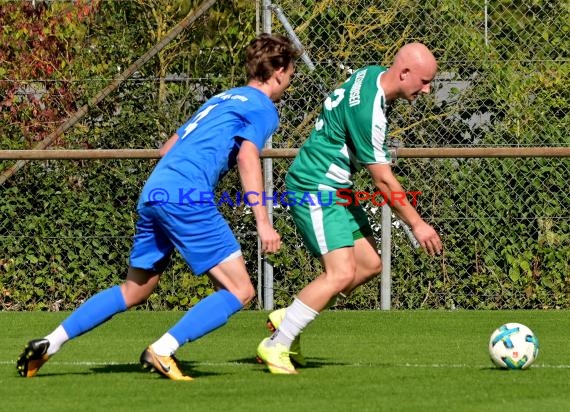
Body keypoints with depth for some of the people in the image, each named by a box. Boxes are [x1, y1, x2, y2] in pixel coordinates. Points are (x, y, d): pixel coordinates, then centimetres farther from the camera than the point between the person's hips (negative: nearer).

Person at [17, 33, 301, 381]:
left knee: (134, 292, 20)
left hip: (153, 193, 9)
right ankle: (163, 351, -17)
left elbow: (168, 148, 30)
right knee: (240, 290, -6)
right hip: (187, 195, -9)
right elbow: (247, 156, -15)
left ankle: (50, 342, 13)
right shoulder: (263, 108, 3)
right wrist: (263, 222, -19)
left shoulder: (222, 98, 28)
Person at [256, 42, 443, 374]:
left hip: (336, 191, 11)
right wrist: (417, 225, -14)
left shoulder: (373, 74, 3)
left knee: (370, 265, 8)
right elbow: (383, 179, -21)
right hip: (316, 190, -10)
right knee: (342, 273, -18)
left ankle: (288, 319, 16)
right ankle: (276, 346, -9)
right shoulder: (368, 110, -26)